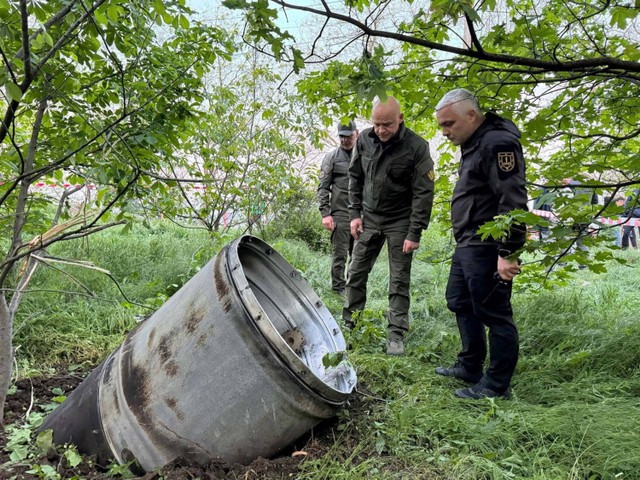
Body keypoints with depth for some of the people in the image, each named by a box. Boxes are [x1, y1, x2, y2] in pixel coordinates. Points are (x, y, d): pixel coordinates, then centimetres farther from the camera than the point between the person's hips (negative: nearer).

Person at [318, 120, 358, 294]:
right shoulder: (332, 157, 1)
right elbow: (323, 188, -1)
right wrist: (325, 213, -10)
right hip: (340, 213, -3)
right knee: (339, 254, -2)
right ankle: (338, 290, 9)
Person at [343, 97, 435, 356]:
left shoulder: (416, 147, -18)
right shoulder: (364, 139, -5)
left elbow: (423, 193, -15)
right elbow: (355, 177, 7)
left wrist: (415, 233, -17)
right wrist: (355, 213, 2)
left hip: (399, 222, -4)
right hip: (369, 218, 4)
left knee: (399, 281, 1)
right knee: (356, 272, 8)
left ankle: (396, 335, 11)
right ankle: (348, 323, 24)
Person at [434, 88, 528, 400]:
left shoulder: (498, 143, -15)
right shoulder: (474, 144, 17)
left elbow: (513, 202, -23)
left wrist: (508, 253, -25)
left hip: (487, 249, -11)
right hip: (468, 245, 11)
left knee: (493, 313, -2)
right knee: (460, 303, 18)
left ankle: (496, 385, 11)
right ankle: (470, 367, 32)